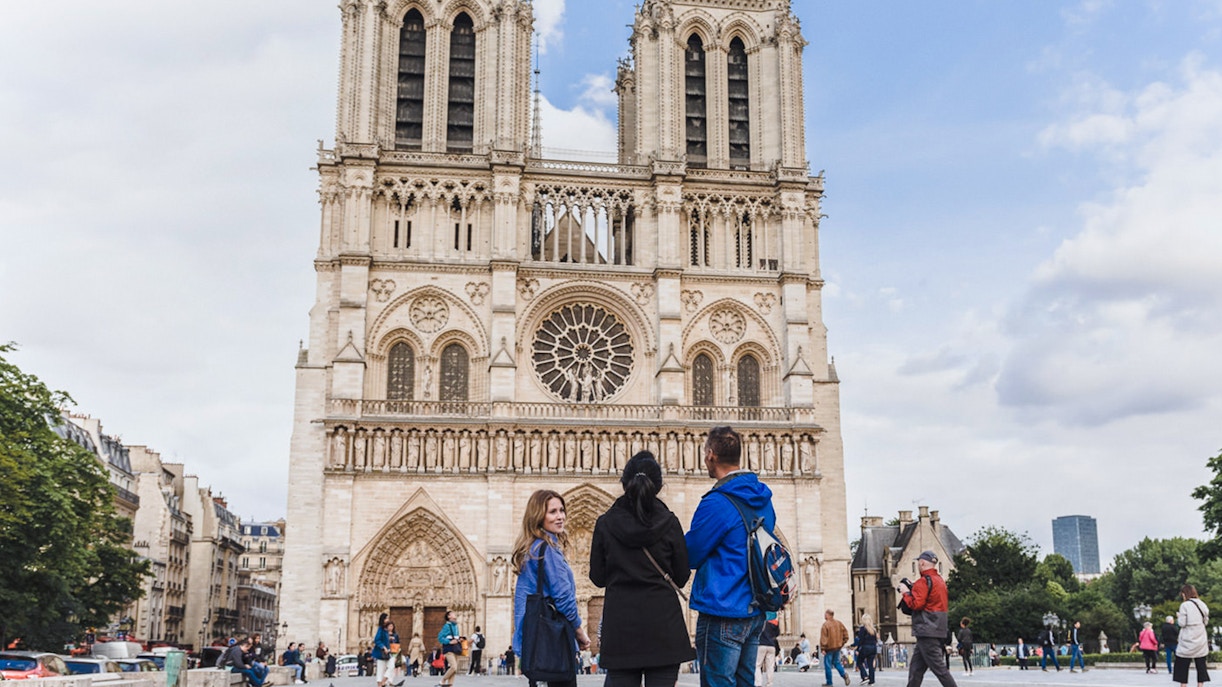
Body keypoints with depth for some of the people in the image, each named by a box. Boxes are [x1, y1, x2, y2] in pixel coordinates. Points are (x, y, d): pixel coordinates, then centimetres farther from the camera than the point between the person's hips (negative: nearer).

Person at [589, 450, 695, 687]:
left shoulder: (605, 523, -2)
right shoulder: (669, 523, -4)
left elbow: (597, 577, 5)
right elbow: (681, 577, 3)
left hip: (620, 625, 1)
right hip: (663, 624, -1)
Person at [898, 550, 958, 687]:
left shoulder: (924, 581, -13)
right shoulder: (940, 580, 17)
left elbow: (916, 604, -21)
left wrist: (906, 592, -4)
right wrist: (915, 589, 15)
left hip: (927, 632, -10)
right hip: (939, 631, 10)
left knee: (938, 667, -8)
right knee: (915, 668, 11)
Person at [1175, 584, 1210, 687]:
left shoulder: (1185, 605, -11)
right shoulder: (1202, 605, 6)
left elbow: (1182, 623, -12)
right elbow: (1206, 621, 11)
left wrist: (1179, 616, 6)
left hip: (1188, 641, -5)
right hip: (1201, 640, 5)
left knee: (1182, 665, 4)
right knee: (1201, 664, 7)